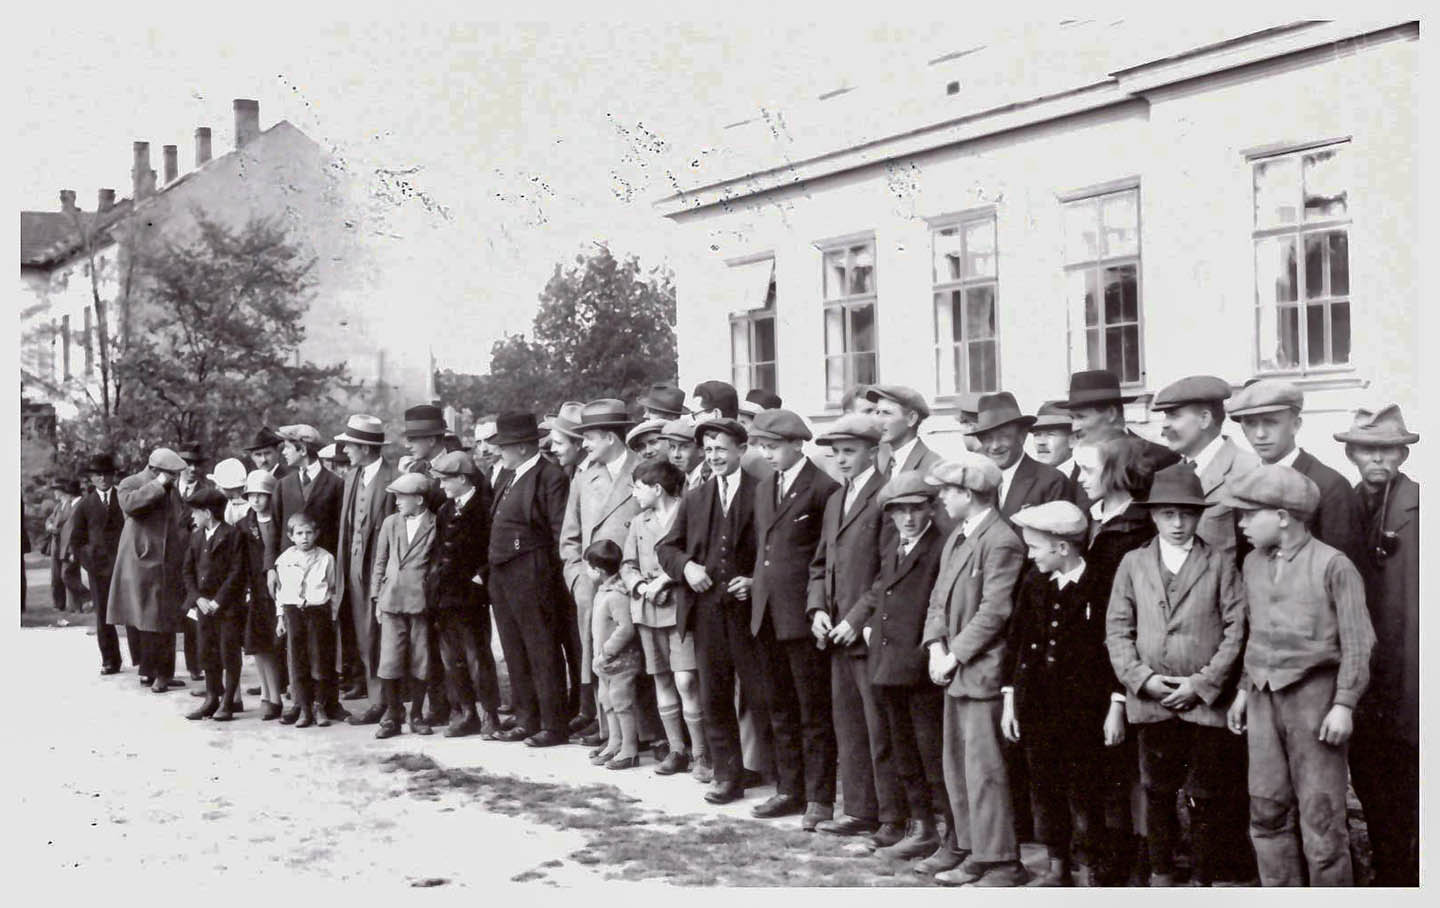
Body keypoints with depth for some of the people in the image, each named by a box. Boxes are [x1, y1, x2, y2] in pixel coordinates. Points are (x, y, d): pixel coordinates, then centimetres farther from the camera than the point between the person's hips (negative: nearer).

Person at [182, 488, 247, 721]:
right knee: (207, 654, 11)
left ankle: (227, 703, 7)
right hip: (204, 605, 6)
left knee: (229, 654, 0)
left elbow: (237, 573, -14)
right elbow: (188, 571, 11)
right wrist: (198, 598, -3)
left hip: (228, 606, -6)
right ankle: (212, 699, 20)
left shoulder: (233, 535, -9)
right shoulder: (196, 537, 12)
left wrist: (218, 601, -16)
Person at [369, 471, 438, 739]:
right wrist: (376, 598, 10)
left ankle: (417, 715, 16)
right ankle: (392, 716, 8)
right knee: (390, 662, -3)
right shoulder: (390, 523, 10)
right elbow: (380, 563, 14)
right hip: (392, 601, 2)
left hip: (421, 602, -2)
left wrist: (436, 600, -2)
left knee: (419, 663, 3)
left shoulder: (435, 526, -1)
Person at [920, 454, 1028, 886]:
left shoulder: (1001, 543, -15)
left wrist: (956, 656, -15)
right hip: (955, 673, 9)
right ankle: (975, 853, 23)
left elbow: (994, 611, -18)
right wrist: (936, 647, 1)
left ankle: (1002, 862, 2)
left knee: (984, 770, -6)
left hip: (982, 674, -9)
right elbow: (939, 599, 16)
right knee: (957, 768, 14)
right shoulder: (956, 538, 14)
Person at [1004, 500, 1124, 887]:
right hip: (1037, 706, 5)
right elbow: (1016, 641, 10)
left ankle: (1102, 868, 10)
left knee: (1085, 792, -3)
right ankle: (1058, 867, 22)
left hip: (1084, 708, -5)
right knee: (1044, 789, 10)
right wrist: (1009, 698, 8)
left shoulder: (1099, 587, -10)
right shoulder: (1033, 584, 6)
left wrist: (1116, 707, -8)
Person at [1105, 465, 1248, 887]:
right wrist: (1142, 678, -6)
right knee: (1157, 793, 9)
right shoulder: (1133, 563, 9)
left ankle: (1202, 879, 15)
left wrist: (1202, 683, -9)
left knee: (1206, 799, 4)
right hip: (1152, 700, 2)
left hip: (1206, 700, -2)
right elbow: (1117, 630, 7)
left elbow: (1236, 629, -2)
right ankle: (1161, 875, 22)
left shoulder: (1220, 563, 3)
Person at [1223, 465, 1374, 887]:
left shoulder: (1332, 565, -9)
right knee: (1268, 811, 8)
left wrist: (1344, 704, -14)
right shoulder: (1253, 564, 10)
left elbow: (1357, 641, -9)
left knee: (1320, 815, -1)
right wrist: (1244, 689, 15)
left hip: (1313, 694, -6)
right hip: (1264, 698, 6)